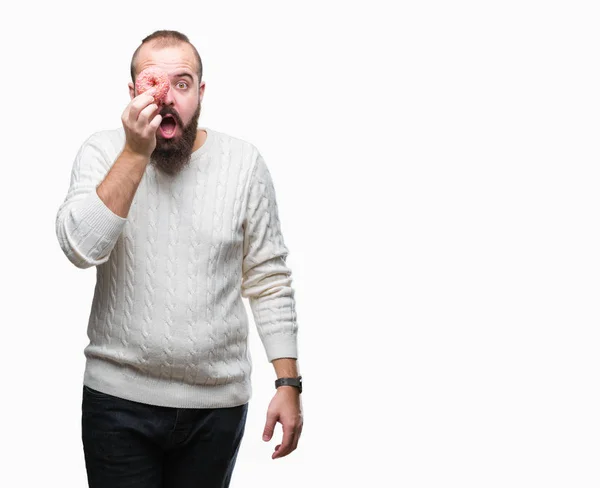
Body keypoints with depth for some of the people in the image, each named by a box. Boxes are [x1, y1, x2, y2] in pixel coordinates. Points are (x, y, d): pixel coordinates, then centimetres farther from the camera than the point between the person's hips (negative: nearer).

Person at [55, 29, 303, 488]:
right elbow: (81, 248, -18)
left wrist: (288, 383, -2)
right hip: (120, 398, -1)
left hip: (218, 401, 1)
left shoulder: (244, 163, -2)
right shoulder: (103, 152, -3)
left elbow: (270, 281, 2)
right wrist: (136, 153, -24)